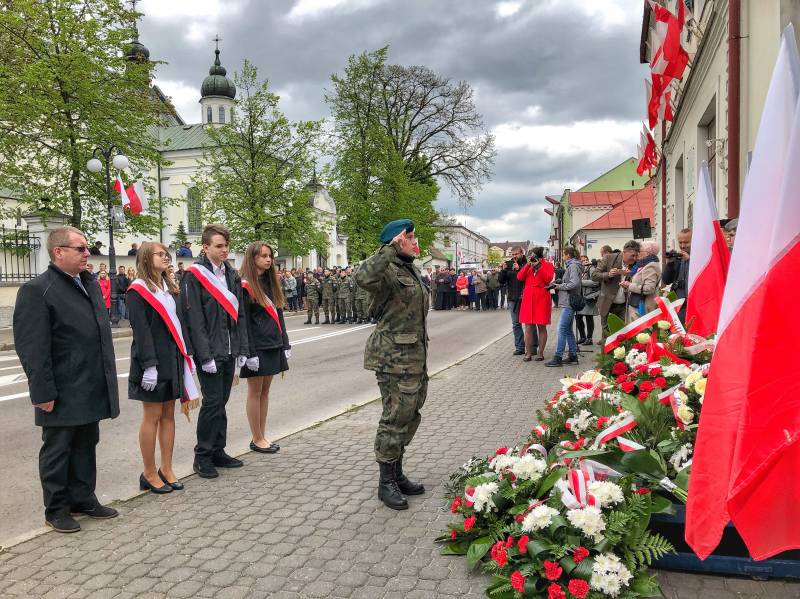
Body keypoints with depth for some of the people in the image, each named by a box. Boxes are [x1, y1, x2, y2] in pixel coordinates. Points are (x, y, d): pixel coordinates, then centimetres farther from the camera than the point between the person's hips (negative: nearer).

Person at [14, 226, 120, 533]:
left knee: (86, 446, 17)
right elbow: (33, 349, -16)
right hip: (63, 394, -7)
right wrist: (43, 393, -18)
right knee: (57, 450, 8)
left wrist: (107, 379, 16)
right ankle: (56, 509, 22)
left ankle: (84, 498, 31)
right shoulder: (37, 290, -13)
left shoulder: (91, 285, 11)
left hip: (92, 390, 7)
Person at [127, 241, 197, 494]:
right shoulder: (138, 290, -8)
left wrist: (187, 354, 10)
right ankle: (149, 473, 13)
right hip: (153, 361, -7)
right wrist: (149, 366, -20)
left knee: (168, 414, 10)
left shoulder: (170, 288, 14)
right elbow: (141, 330, -15)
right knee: (152, 416, 1)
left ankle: (166, 469, 19)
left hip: (173, 359, 7)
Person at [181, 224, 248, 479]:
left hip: (229, 352, 6)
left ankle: (218, 451, 23)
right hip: (210, 352, -6)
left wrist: (242, 349, 8)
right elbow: (195, 320, -13)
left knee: (221, 402, 13)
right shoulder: (194, 276, -9)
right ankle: (202, 456, 11)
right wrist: (205, 356, -17)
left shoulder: (232, 275, 12)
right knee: (212, 402, -3)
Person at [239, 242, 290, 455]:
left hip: (273, 345, 7)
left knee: (265, 391, 12)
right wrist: (249, 353, -17)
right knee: (255, 392, 3)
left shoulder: (271, 283, 12)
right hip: (256, 347, -7)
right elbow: (243, 322, -13)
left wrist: (285, 344, 10)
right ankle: (257, 439, 12)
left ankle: (262, 435, 20)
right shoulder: (245, 286, -9)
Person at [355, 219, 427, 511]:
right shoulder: (388, 271, -15)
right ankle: (386, 483, 10)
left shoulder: (411, 269, 15)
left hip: (415, 355, 10)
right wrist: (391, 248, -33)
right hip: (395, 357, -10)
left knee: (409, 416, 16)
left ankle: (397, 475, 29)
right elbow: (364, 277, -40)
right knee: (396, 418, -4)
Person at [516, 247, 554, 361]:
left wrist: (538, 266, -12)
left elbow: (548, 279, -11)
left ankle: (540, 353, 9)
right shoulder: (528, 265, 15)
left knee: (541, 326, 2)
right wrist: (528, 265, -7)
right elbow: (519, 277, 1)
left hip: (542, 298, -3)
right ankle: (528, 353, 5)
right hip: (528, 298, 3)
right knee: (528, 326, 0)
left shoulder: (548, 265, 6)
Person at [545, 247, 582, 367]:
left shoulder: (573, 265, -10)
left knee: (562, 329, -11)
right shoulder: (570, 265, 20)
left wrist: (560, 286, -12)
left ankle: (558, 357, -10)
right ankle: (573, 356, 18)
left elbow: (574, 283, -22)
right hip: (568, 302, 11)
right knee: (568, 330, 13)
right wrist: (559, 284, 7)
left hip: (569, 303, -11)